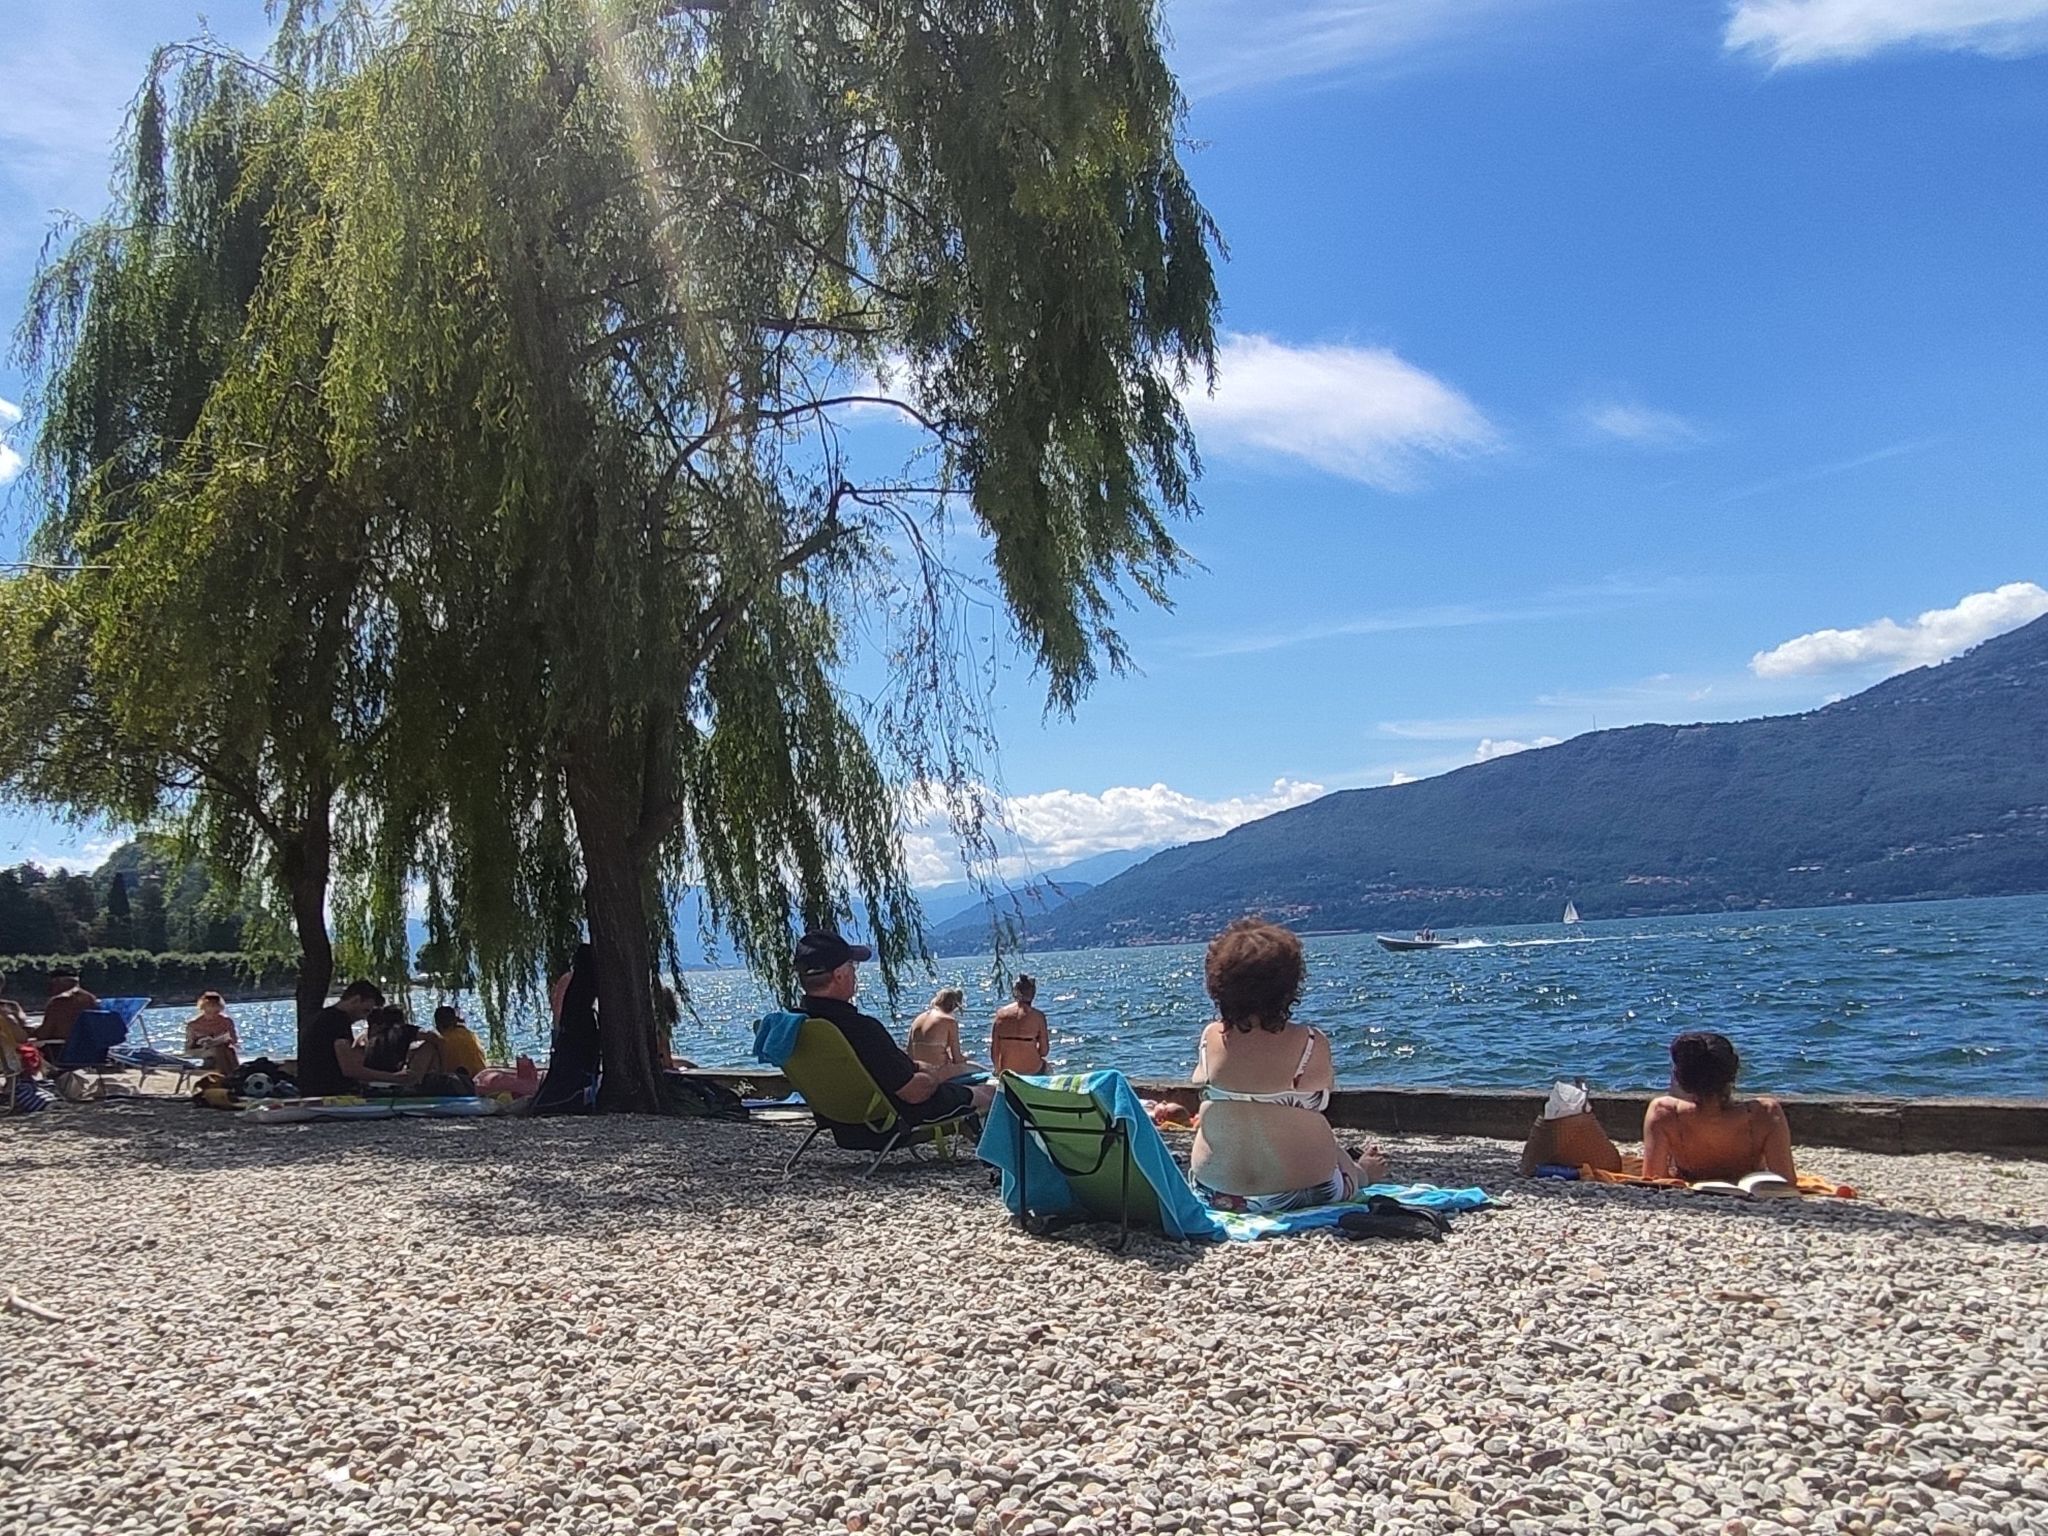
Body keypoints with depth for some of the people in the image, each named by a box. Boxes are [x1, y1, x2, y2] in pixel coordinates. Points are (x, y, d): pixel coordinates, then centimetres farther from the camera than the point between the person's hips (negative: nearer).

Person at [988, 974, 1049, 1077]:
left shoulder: (1000, 1013, -3)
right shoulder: (1038, 1016, -8)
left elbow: (994, 1047, -1)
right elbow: (1044, 1050, -6)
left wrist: (998, 1069, 14)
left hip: (1005, 1071, 3)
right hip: (1031, 1071, -3)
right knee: (1045, 1065, 33)